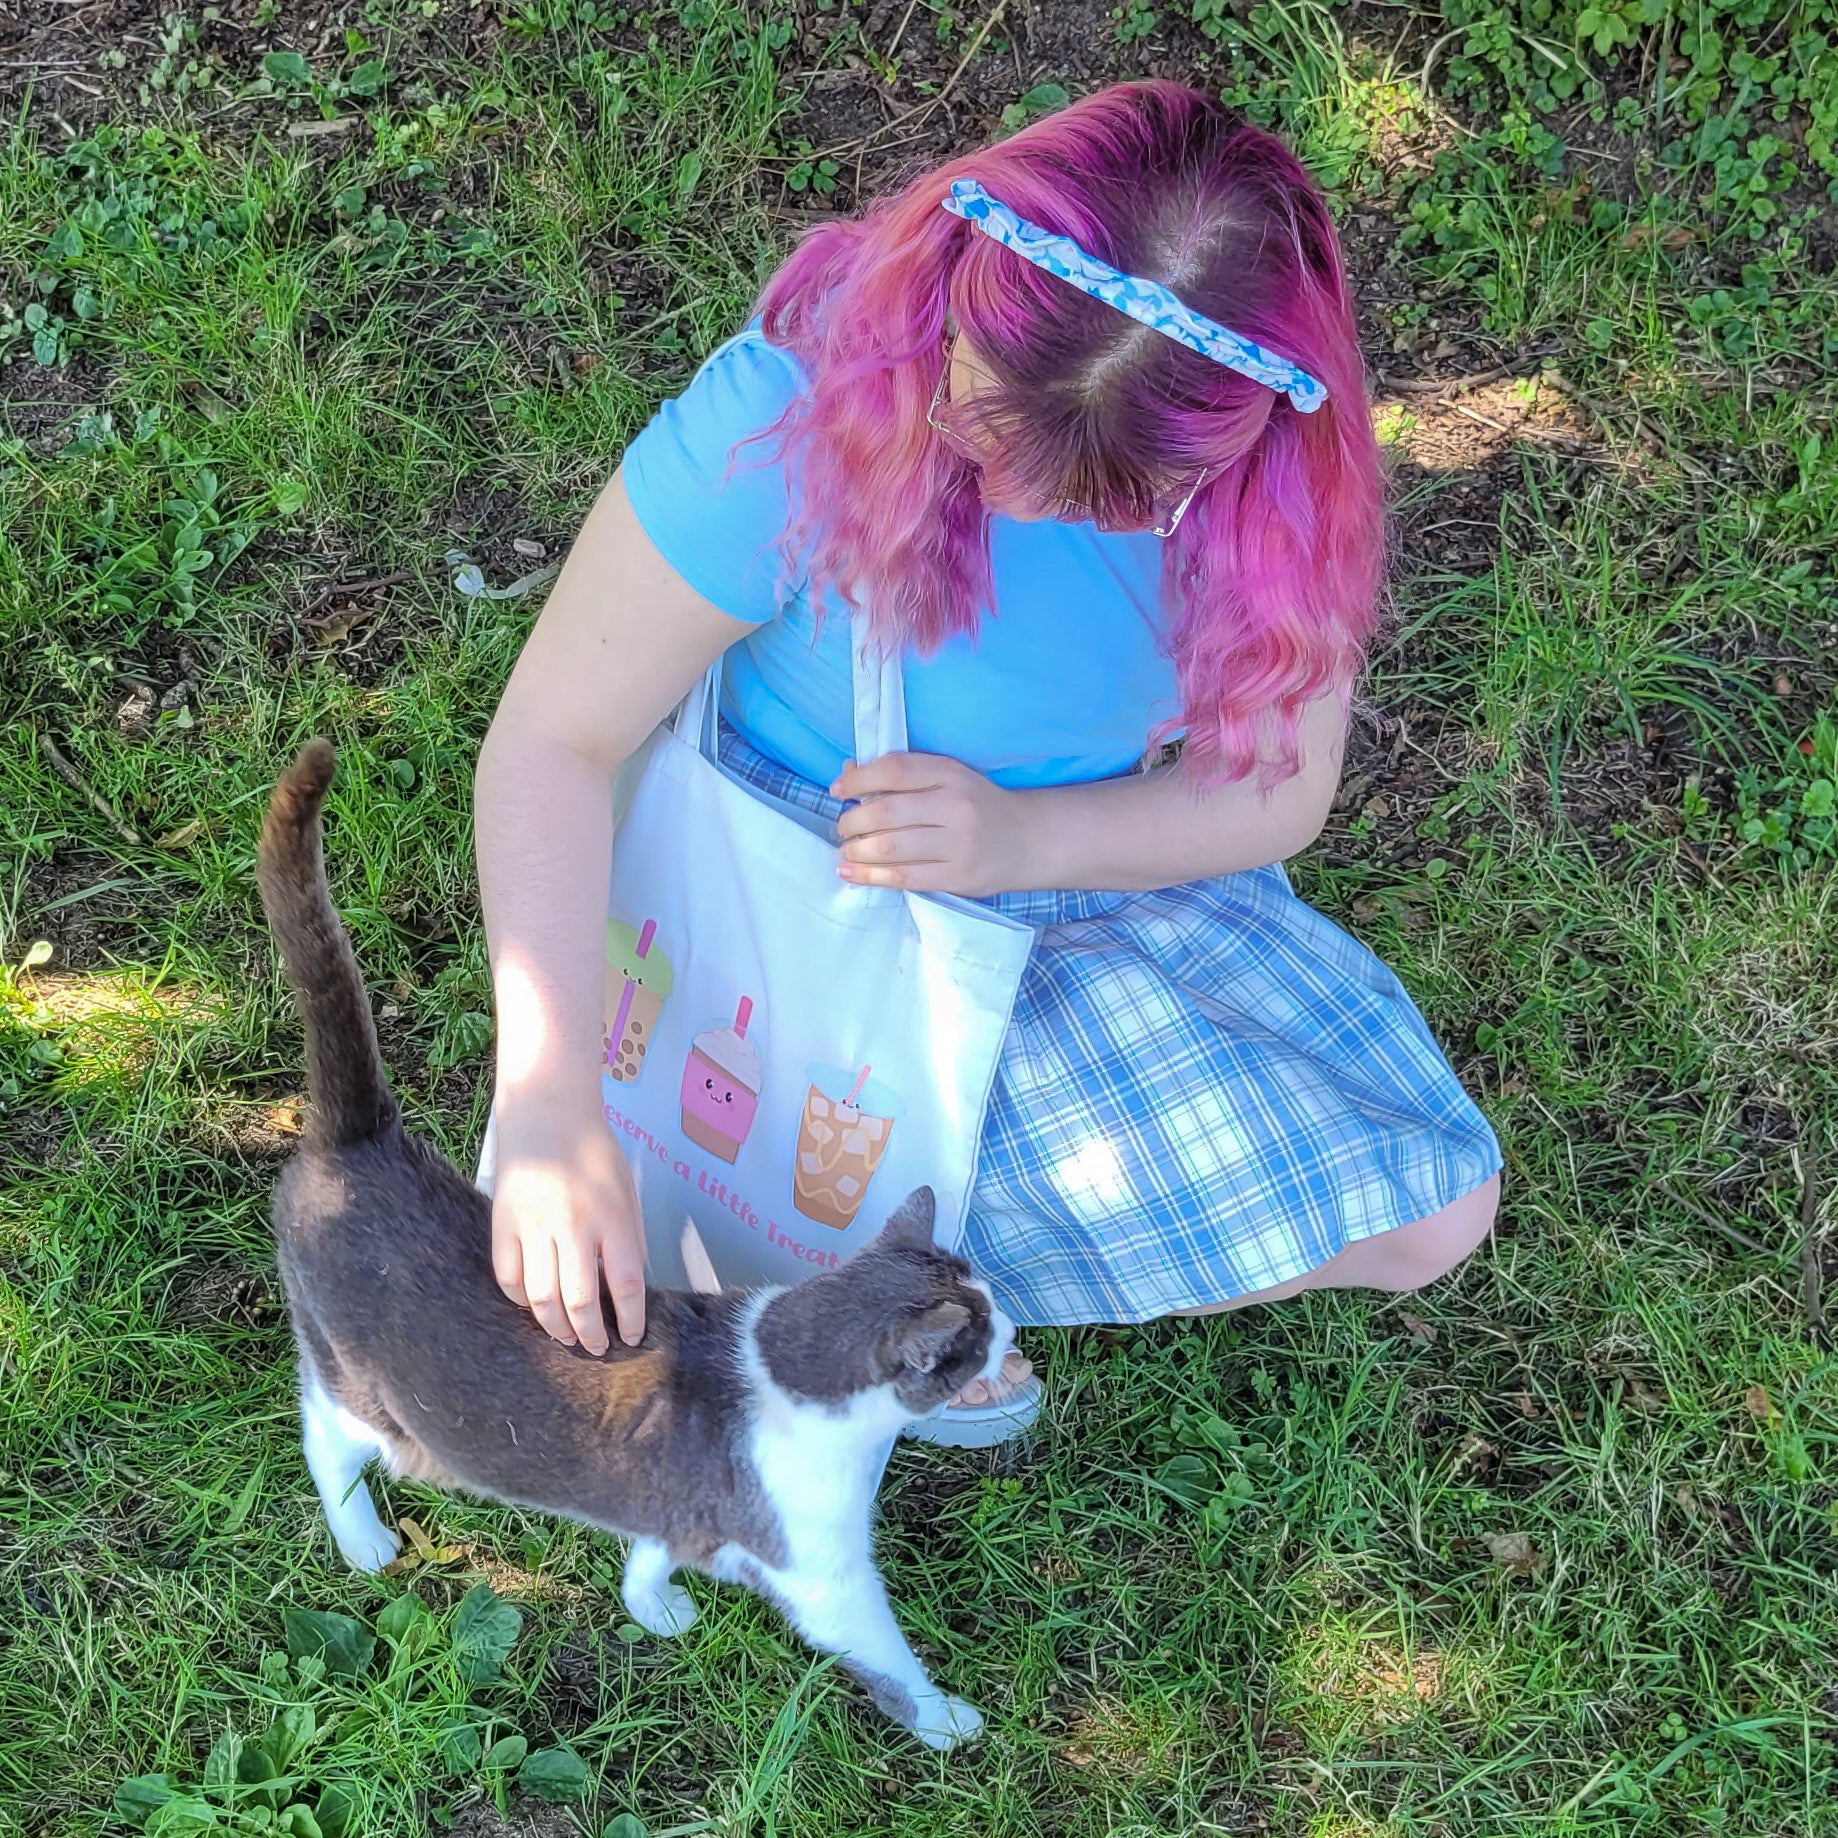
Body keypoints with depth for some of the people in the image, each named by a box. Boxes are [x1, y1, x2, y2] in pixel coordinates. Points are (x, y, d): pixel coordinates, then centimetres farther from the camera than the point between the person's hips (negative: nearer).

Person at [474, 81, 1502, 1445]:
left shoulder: (1272, 468, -19)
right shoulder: (803, 406, -32)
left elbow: (1280, 789, -10)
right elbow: (555, 738, -28)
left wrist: (1024, 837, -30)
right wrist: (553, 1113, -37)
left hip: (1089, 867, 5)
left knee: (1433, 1212, 0)